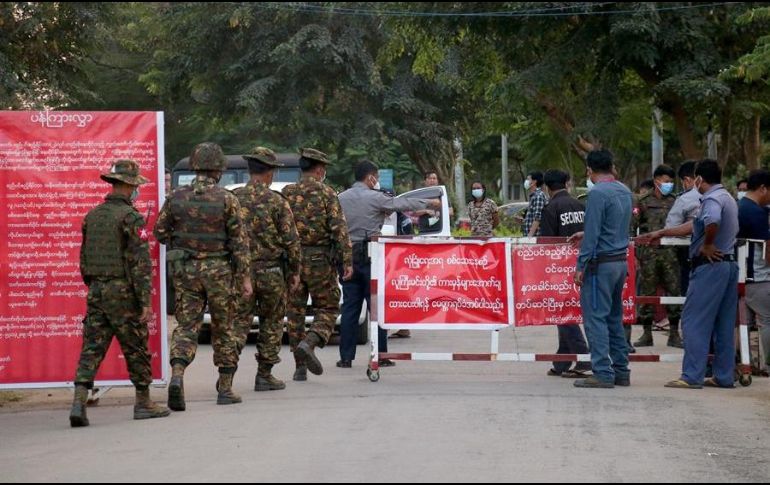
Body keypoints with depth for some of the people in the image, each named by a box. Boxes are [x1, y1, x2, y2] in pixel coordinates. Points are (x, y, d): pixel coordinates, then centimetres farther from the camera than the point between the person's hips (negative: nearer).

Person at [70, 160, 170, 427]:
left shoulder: (92, 216, 10)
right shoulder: (131, 217, -11)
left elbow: (84, 259, 16)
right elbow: (141, 262, -15)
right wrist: (146, 301, -15)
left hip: (97, 291, 6)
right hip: (124, 293, -6)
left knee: (92, 348, 2)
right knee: (136, 349, 7)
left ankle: (79, 402, -10)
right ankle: (143, 403, 16)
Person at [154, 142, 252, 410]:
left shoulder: (176, 197, 0)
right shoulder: (227, 199, -8)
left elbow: (160, 232, 6)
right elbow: (239, 241, -8)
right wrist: (244, 277, -3)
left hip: (185, 270, 2)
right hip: (218, 270, -2)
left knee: (186, 326, 5)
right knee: (223, 329, 10)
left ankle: (177, 376, -18)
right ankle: (225, 388, 16)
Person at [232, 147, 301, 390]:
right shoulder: (277, 201, -6)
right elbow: (291, 240, -6)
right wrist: (294, 272, 4)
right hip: (271, 273, -2)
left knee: (239, 321, 5)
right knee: (271, 323, 12)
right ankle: (264, 375, 14)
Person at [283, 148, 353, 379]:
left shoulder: (286, 194, 5)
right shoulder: (326, 193, -4)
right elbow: (339, 228, -11)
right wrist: (347, 260, -11)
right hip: (320, 261, -3)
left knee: (295, 312, 9)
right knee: (328, 308, 8)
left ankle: (300, 368, 10)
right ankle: (309, 343, -17)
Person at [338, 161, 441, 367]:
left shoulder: (341, 199, 7)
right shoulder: (374, 197, -6)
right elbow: (403, 204, 2)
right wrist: (430, 203, 15)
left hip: (348, 256, 4)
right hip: (370, 257, -4)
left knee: (349, 307, 6)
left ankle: (346, 357, 4)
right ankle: (381, 356, 4)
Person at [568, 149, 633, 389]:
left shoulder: (597, 193, -14)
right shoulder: (625, 191, 11)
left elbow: (592, 234, -17)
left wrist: (581, 266, -14)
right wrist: (586, 235, 35)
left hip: (601, 263, -8)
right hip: (621, 261, 8)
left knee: (596, 317, -5)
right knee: (614, 317, 14)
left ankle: (603, 373, -8)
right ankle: (621, 371, 16)